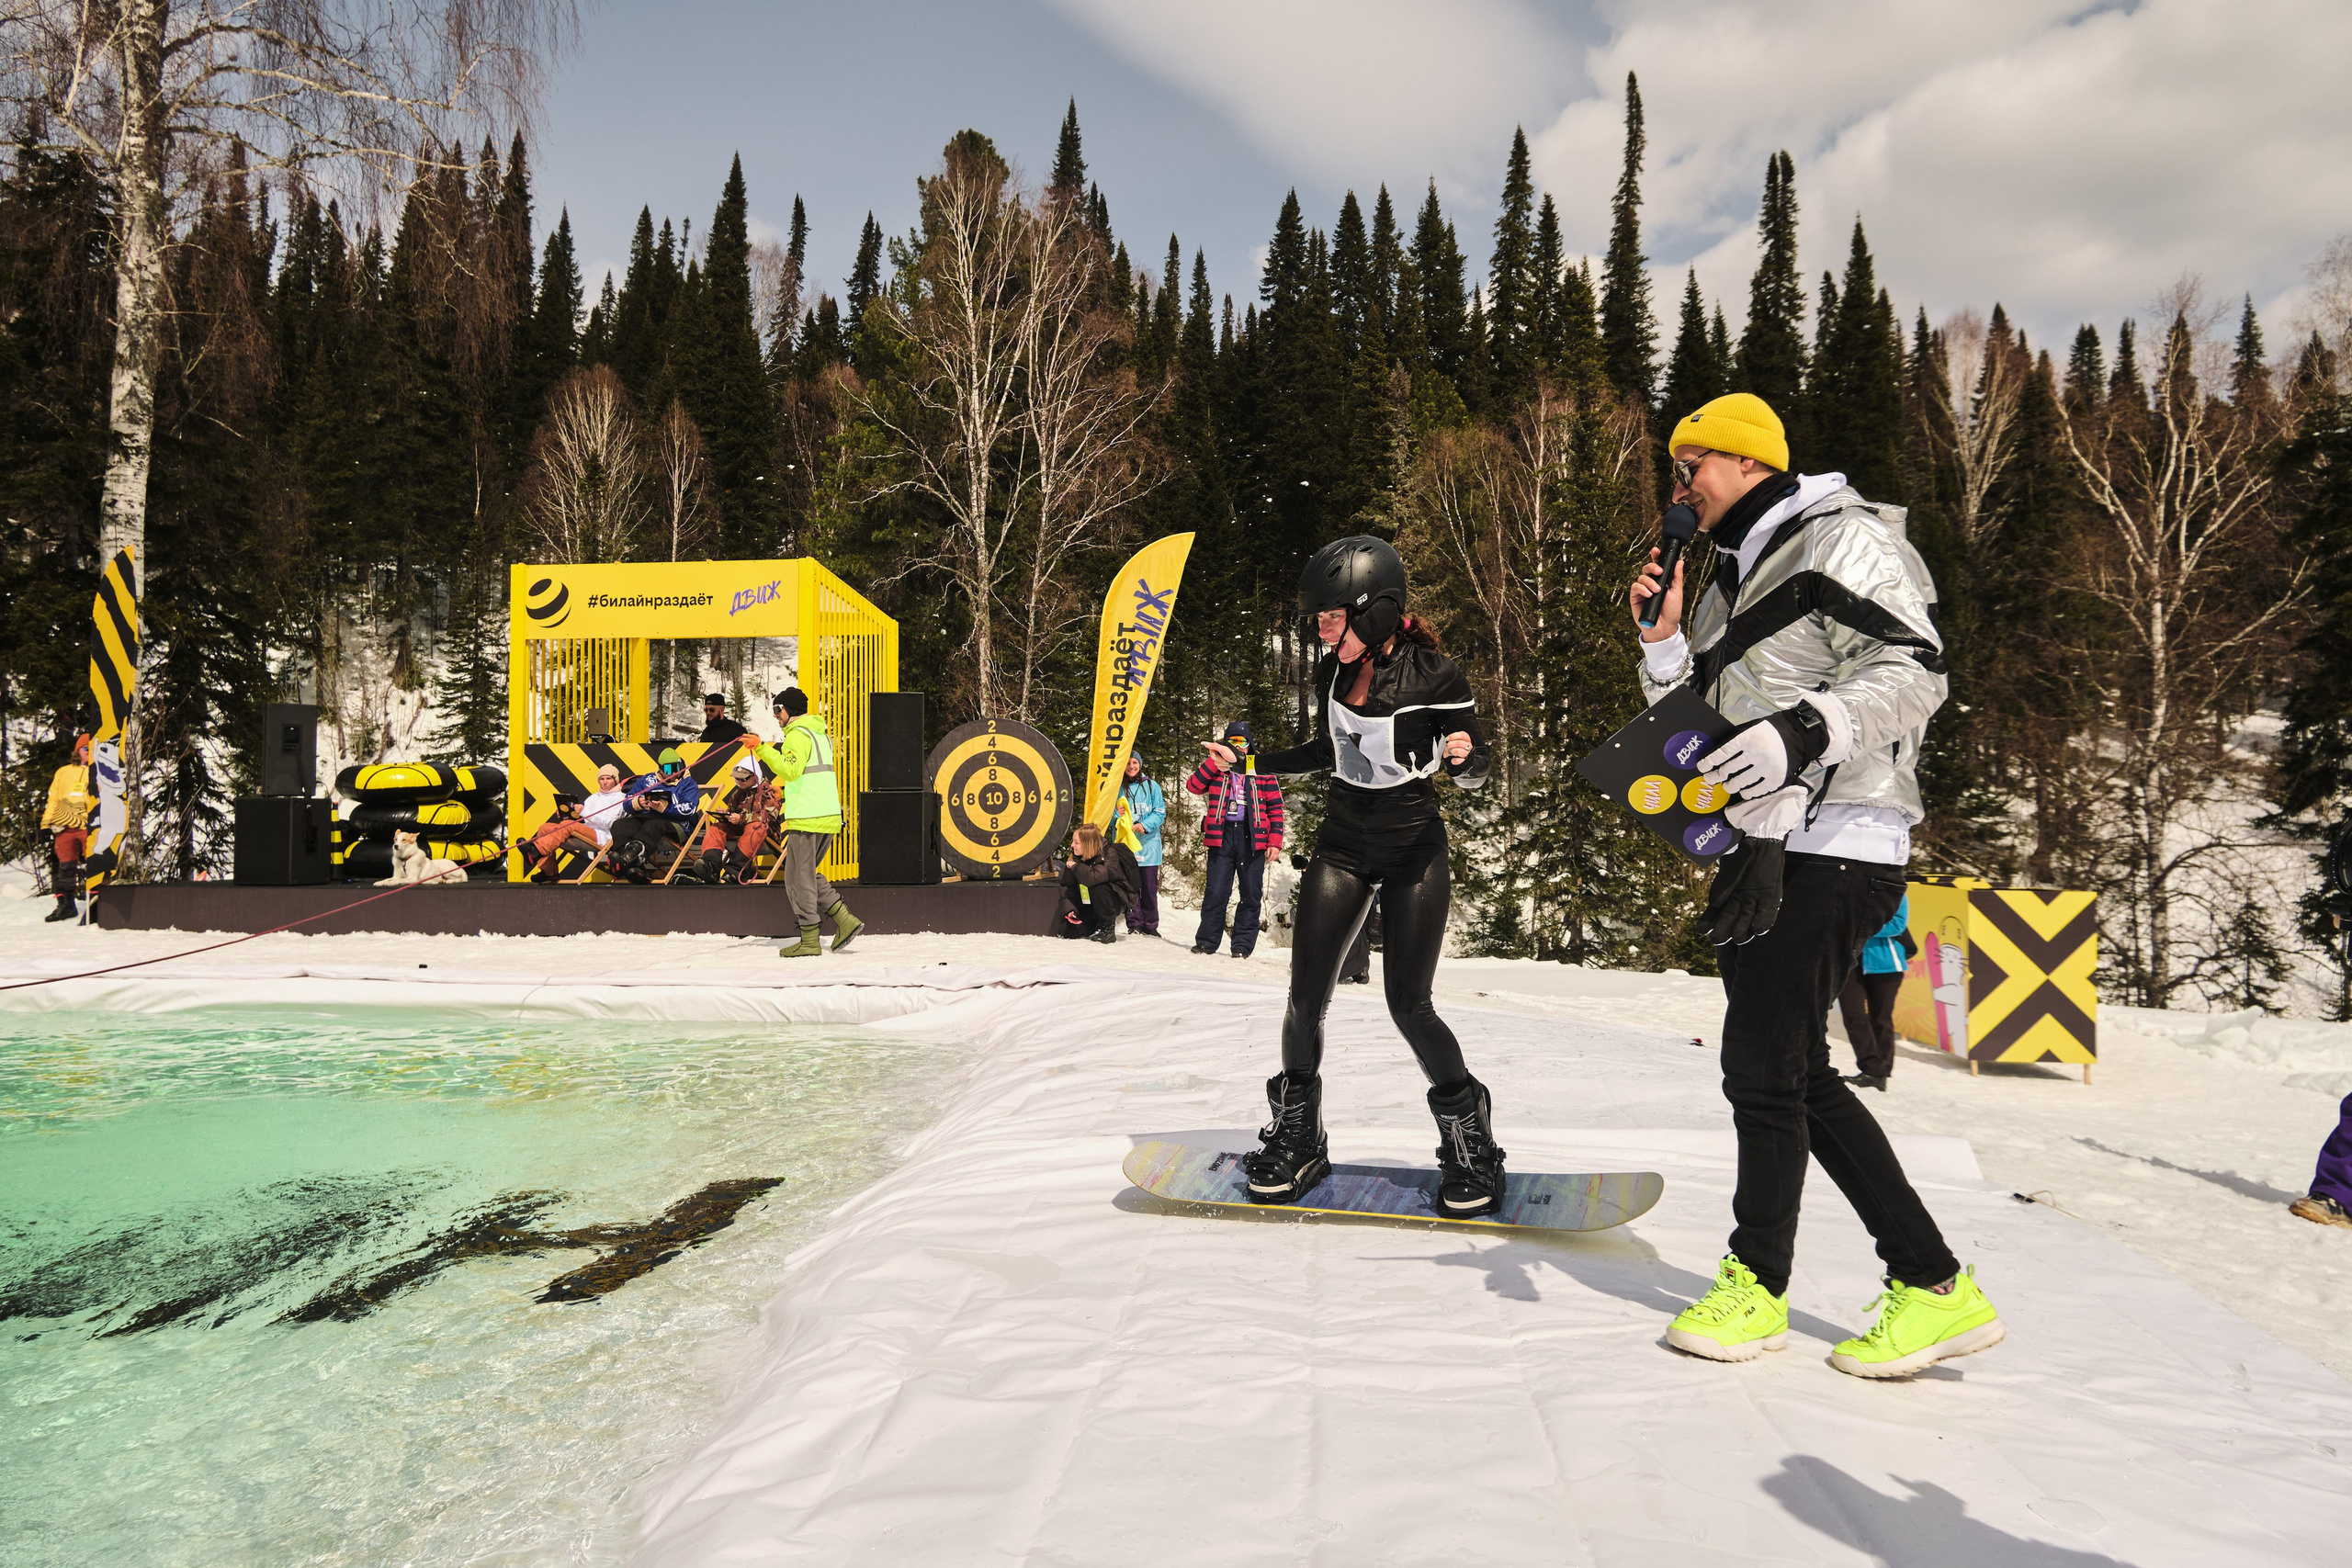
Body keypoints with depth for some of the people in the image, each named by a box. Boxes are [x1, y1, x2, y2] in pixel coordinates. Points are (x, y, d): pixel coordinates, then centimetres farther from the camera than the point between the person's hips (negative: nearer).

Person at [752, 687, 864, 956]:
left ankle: (809, 940, -1)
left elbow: (790, 770, -25)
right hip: (829, 816, 9)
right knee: (807, 873, 18)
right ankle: (844, 919, 9)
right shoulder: (820, 733, 21)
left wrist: (762, 749, -25)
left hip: (807, 818, -9)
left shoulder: (798, 734, -10)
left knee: (799, 876, -2)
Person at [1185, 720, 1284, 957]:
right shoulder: (1216, 768, 13)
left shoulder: (1263, 771, 8)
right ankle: (1207, 941, 8)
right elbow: (1193, 786, -2)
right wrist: (1213, 762, -9)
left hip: (1253, 838, 0)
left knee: (1251, 894, 1)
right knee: (1215, 891, -2)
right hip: (1222, 836, 0)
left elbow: (1275, 809, 6)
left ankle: (1242, 945, 8)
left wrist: (1275, 841, -3)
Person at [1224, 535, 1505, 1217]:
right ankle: (1297, 1136, 18)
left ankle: (1468, 1135, 15)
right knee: (1306, 997, -1)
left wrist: (1463, 756, -30)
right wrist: (1246, 763, 12)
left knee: (1408, 1005, -8)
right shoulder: (1332, 671, -1)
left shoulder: (1434, 676, -16)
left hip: (1414, 851, -4)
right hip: (1342, 846, 4)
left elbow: (1472, 771, -7)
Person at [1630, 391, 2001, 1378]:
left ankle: (1758, 1284, 12)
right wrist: (1662, 636, 7)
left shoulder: (1841, 539, -5)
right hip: (1766, 850, 10)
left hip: (1834, 845, -10)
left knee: (1762, 1067, -5)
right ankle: (1933, 1285, 16)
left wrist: (1807, 730, -30)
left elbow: (1916, 673, -15)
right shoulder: (1731, 580, 22)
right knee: (1799, 1076, 9)